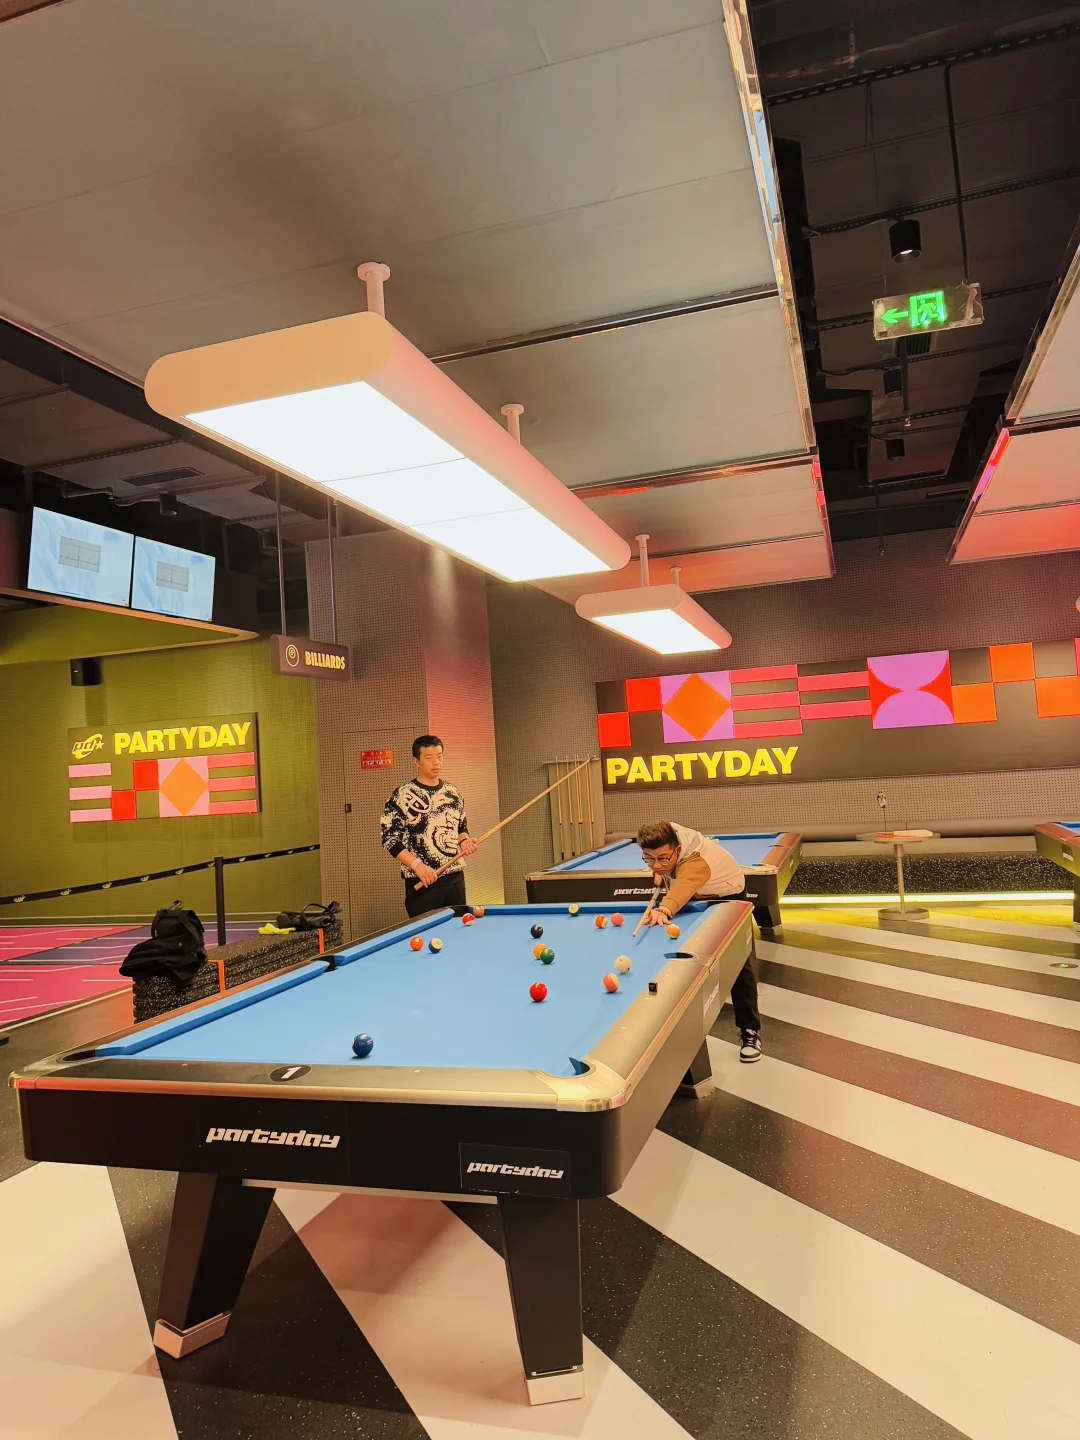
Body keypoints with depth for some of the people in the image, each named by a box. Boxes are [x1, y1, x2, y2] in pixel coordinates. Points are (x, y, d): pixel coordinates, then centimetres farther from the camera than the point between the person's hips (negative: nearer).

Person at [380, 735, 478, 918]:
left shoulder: (453, 793, 10)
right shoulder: (403, 795, -7)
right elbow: (389, 838, -10)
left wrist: (464, 841, -1)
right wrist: (417, 865, -20)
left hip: (455, 877, 5)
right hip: (423, 882, -5)